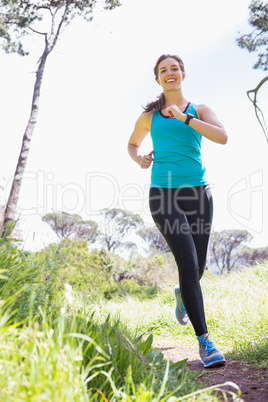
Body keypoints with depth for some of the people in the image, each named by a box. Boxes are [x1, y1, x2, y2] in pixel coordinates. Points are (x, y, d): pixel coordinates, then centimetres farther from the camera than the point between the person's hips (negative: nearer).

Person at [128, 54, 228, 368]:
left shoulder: (199, 110, 9)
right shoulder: (149, 116, 12)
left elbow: (222, 137, -9)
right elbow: (132, 144, 28)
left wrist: (183, 117, -16)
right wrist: (139, 160, 5)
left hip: (197, 194, 2)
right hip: (164, 195, -2)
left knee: (198, 268, 9)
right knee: (188, 262, -18)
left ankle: (182, 294, 47)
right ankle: (204, 340, -13)